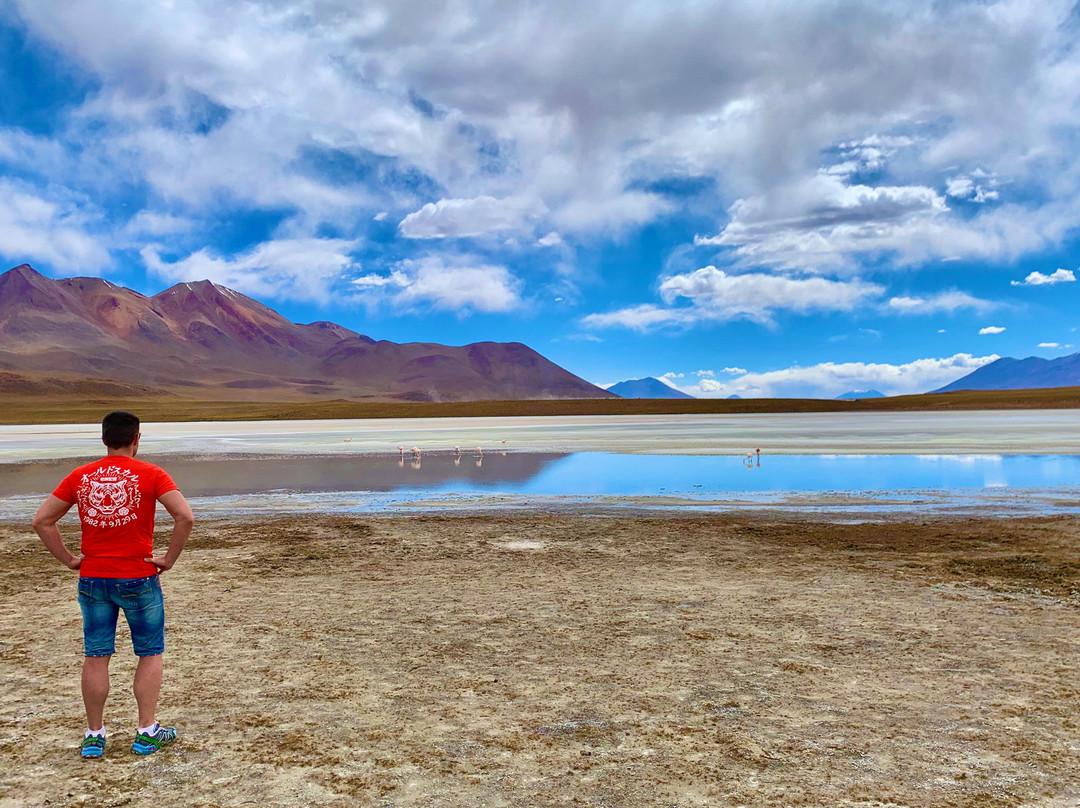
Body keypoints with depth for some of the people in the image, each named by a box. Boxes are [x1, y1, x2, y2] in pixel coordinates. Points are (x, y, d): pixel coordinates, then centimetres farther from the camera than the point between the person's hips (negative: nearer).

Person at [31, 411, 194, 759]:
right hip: (138, 580, -3)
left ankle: (94, 735, 20)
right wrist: (169, 558, -8)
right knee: (150, 654, 10)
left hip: (92, 579, 3)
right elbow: (185, 516, -19)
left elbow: (41, 520, 5)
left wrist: (69, 559, 9)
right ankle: (146, 732, 12)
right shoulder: (150, 475, -8)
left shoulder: (80, 477, 3)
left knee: (95, 657, 12)